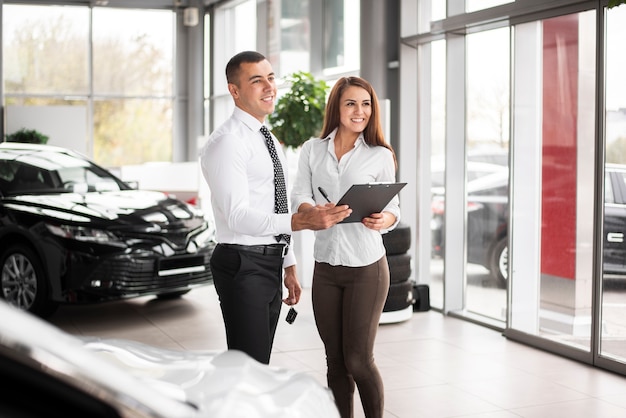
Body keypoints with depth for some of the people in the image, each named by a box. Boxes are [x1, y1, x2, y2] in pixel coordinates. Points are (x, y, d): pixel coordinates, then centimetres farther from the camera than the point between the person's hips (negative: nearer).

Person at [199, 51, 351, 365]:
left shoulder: (268, 140, 16)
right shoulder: (226, 142, -14)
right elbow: (238, 216, -25)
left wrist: (289, 267, 19)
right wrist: (301, 221, -37)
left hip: (272, 264, 9)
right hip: (243, 266, -9)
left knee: (261, 364, 14)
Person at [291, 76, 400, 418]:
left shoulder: (380, 156, 1)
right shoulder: (312, 150, 7)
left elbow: (393, 208, 3)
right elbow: (299, 198, 1)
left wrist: (383, 219, -21)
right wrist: (315, 212, -21)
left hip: (366, 267, -3)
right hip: (325, 265, 3)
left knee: (358, 359, 0)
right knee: (335, 360, 10)